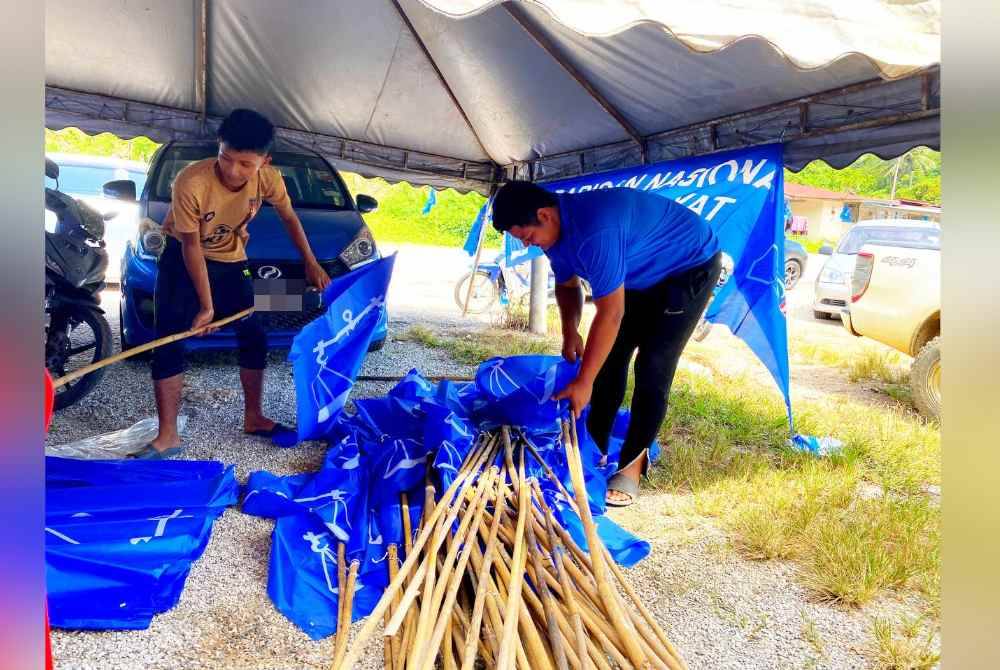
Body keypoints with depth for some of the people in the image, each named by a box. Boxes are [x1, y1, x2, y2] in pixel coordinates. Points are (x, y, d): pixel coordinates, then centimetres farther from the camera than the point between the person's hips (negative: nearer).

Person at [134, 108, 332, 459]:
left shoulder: (268, 178, -22)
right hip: (182, 259, -3)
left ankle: (253, 418, 20)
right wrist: (206, 306, -23)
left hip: (231, 261, 4)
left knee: (254, 337, 4)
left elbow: (289, 218, -1)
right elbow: (191, 246, -24)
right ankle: (167, 436, -1)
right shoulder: (191, 181, -32)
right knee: (168, 344, -9)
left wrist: (310, 262, -2)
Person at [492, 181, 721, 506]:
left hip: (691, 267, -9)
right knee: (610, 357, 4)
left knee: (652, 367, -15)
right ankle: (595, 449, 15)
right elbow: (567, 284, 7)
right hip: (645, 272, 9)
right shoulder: (556, 227, -10)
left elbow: (610, 314, -37)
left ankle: (631, 465, -4)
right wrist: (570, 331, -9)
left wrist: (583, 383, -31)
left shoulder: (595, 231, -39)